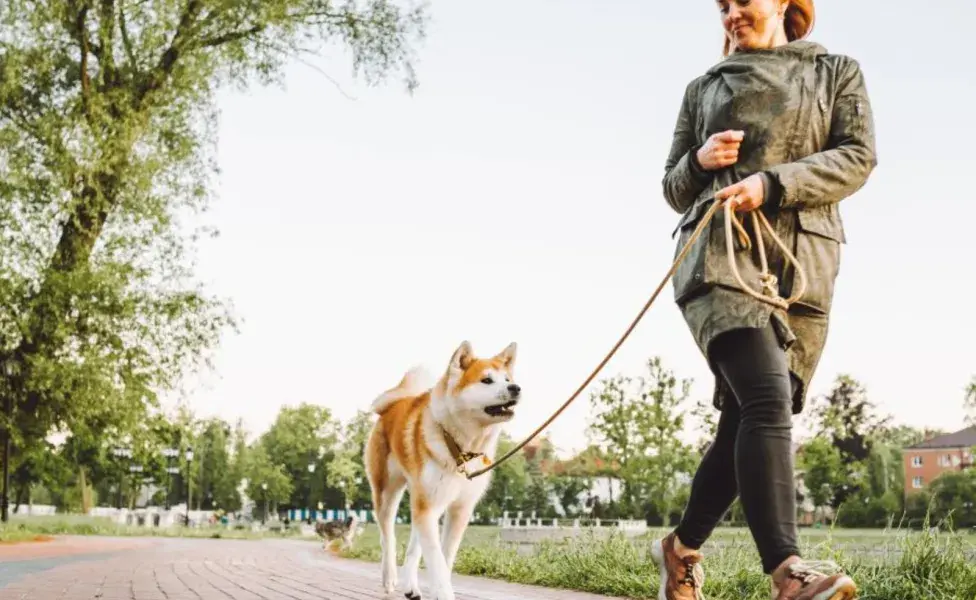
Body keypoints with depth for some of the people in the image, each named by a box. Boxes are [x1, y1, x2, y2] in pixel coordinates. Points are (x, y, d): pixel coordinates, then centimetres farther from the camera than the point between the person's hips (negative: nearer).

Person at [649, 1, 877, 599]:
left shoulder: (837, 72, 18)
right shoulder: (705, 87, 21)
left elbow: (857, 158, 2)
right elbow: (675, 190, 22)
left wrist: (772, 183, -12)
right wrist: (699, 161, -1)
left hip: (802, 266, 1)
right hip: (720, 255, -1)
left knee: (747, 424, -1)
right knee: (767, 398, -24)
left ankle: (682, 548, 19)